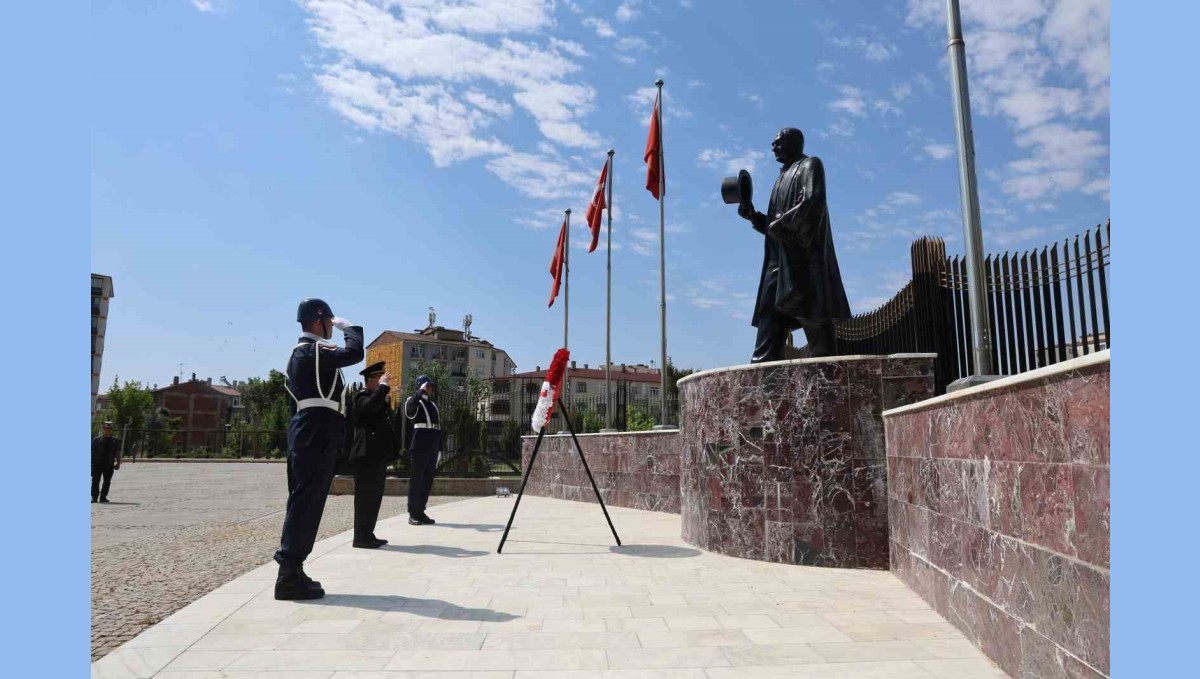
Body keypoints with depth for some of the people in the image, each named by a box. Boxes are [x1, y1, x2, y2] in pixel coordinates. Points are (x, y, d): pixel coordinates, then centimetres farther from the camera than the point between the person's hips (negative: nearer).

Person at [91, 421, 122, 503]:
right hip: (97, 464, -1)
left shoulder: (115, 441, 10)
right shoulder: (96, 440, 6)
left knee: (107, 481, 2)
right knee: (95, 481, 2)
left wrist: (118, 463, -1)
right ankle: (94, 497, 10)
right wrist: (91, 463, 1)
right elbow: (92, 452, 6)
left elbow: (118, 453, 8)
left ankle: (103, 497, 10)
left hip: (109, 465, 1)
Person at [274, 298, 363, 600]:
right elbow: (354, 353, -27)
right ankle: (289, 576, -4)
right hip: (317, 434, -11)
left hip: (309, 432, 11)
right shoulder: (313, 350, -11)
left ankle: (291, 570, 18)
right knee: (306, 502, -8)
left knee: (303, 501, 12)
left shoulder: (300, 352, 21)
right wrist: (348, 325, -8)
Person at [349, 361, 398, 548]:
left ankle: (368, 535, 17)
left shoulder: (380, 398, 21)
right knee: (365, 497, -6)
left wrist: (391, 452, 19)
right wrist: (383, 386, -19)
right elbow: (371, 405, -32)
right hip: (366, 455, -9)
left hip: (378, 455, 9)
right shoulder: (362, 396, -7)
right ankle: (361, 538, -1)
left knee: (374, 497, 11)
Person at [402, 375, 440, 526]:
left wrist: (439, 447, 15)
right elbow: (411, 404, -28)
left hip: (432, 446, 7)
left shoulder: (433, 404, 21)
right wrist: (422, 391, -15)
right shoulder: (413, 402, 0)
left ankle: (420, 512, 15)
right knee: (417, 479, -4)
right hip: (420, 445, -7)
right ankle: (413, 514, 0)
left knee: (427, 480, 8)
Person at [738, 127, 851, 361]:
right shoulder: (784, 176, 29)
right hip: (781, 260, 8)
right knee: (771, 319, -4)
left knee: (812, 315, -12)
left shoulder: (810, 165, 7)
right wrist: (753, 216, 10)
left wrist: (780, 223, -9)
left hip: (804, 255, -7)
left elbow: (813, 201, -13)